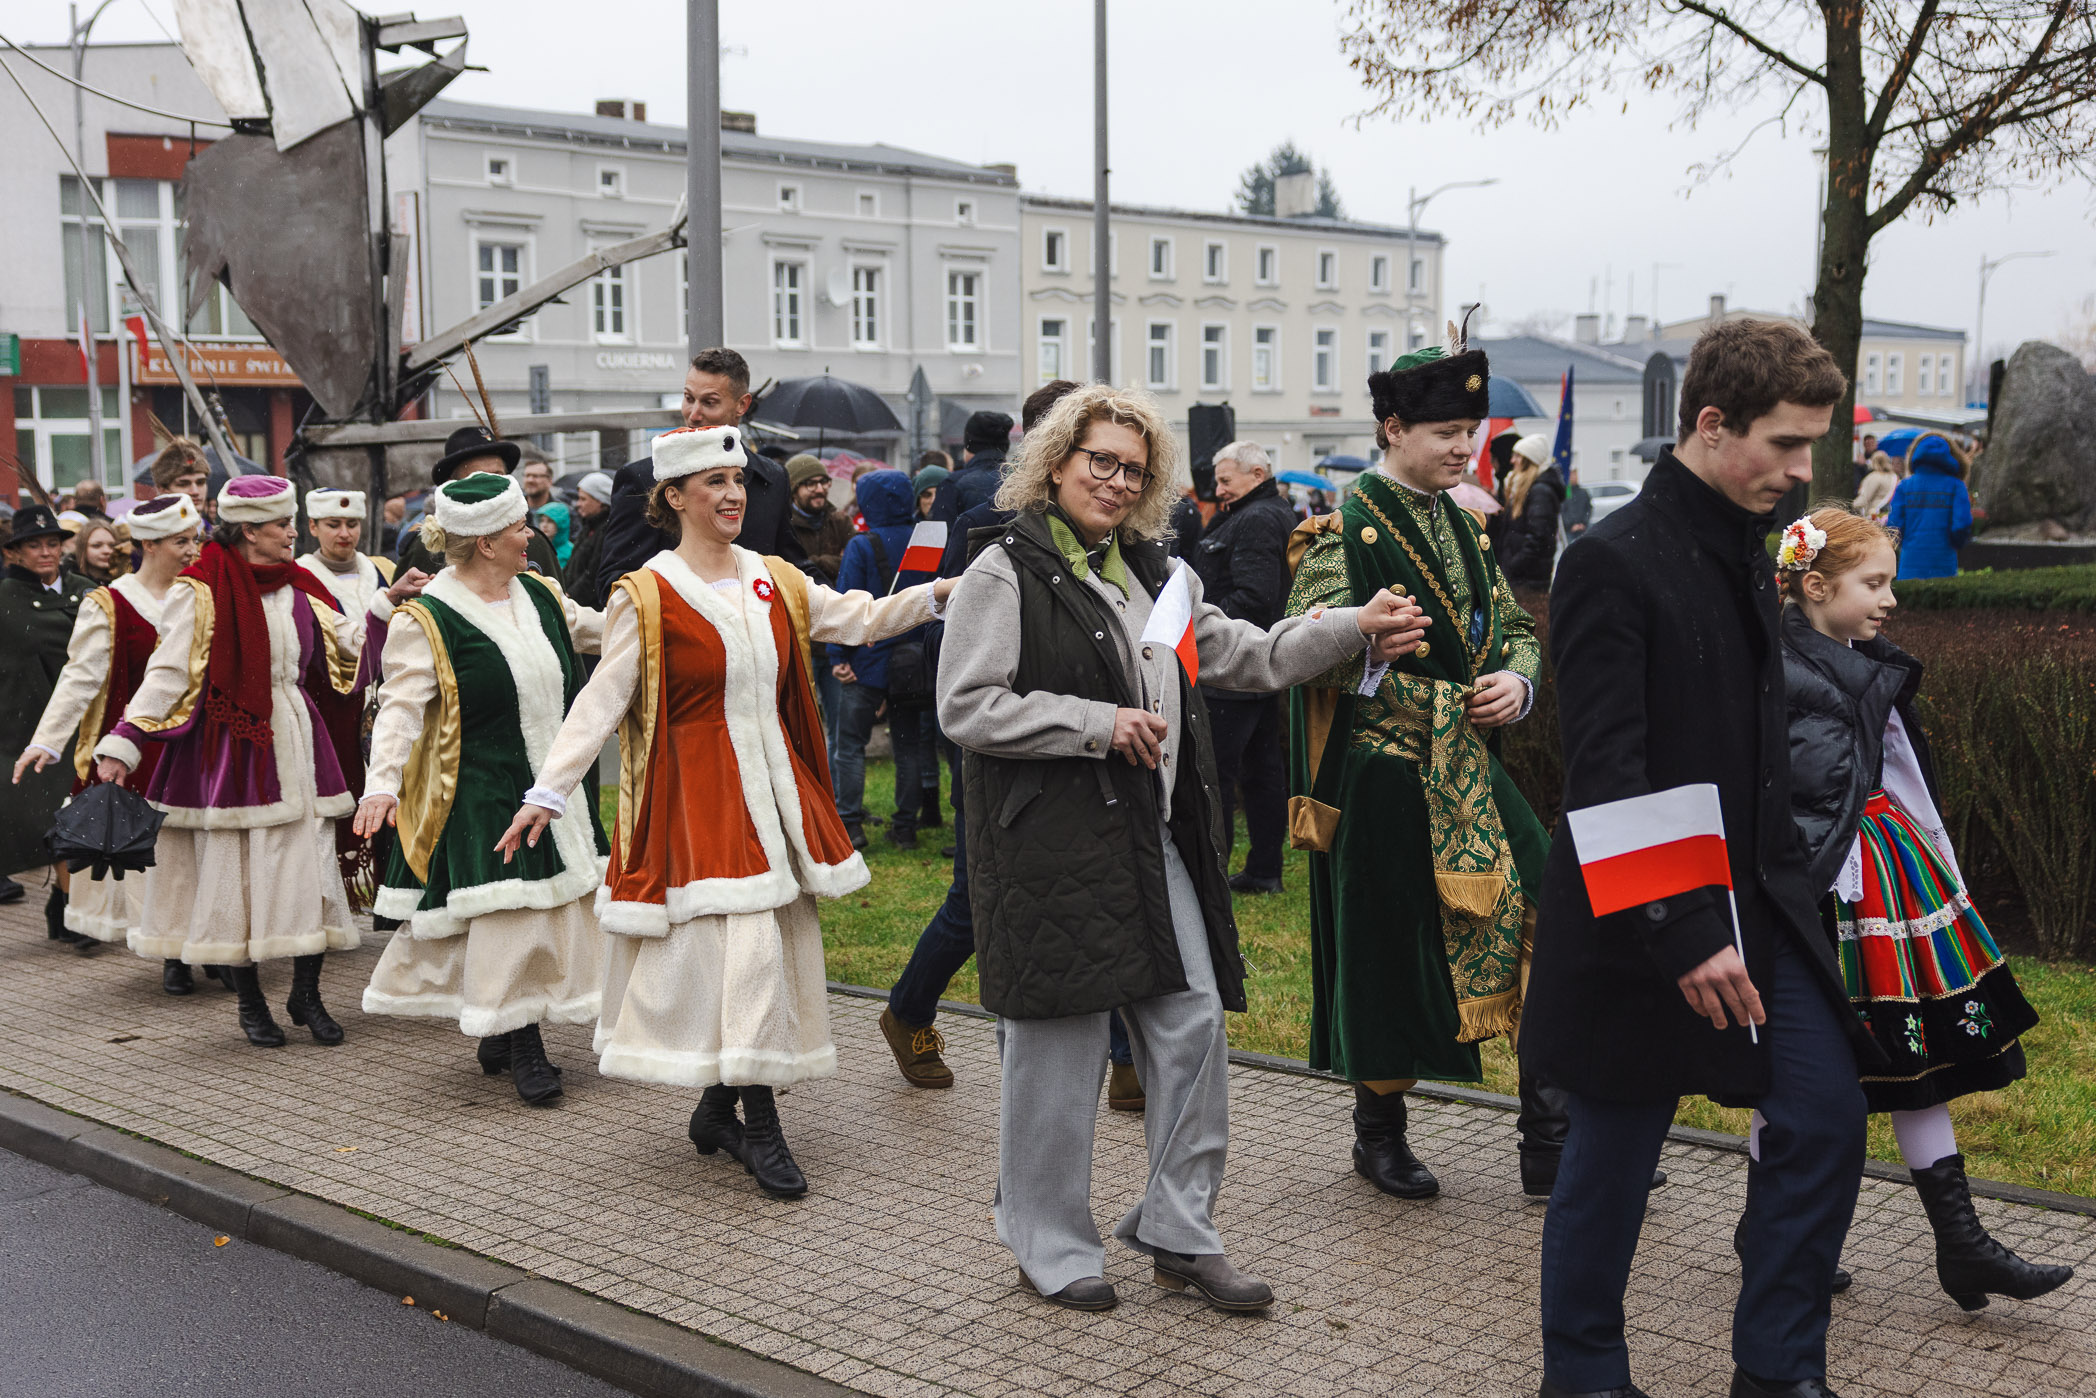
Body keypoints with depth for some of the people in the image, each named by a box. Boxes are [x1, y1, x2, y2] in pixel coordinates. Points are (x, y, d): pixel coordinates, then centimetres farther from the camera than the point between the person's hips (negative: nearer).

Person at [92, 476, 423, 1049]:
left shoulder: (297, 587, 9)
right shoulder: (201, 591, -9)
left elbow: (346, 645, 15)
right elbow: (169, 672, -10)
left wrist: (387, 602, 7)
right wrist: (122, 743, -14)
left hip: (294, 743, 5)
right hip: (231, 745, -5)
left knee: (310, 867, 3)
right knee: (234, 872, 4)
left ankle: (306, 994, 15)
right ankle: (250, 1002, 17)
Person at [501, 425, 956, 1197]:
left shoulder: (774, 581, 9)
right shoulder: (647, 595, -7)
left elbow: (862, 619, 11)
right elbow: (603, 698, -8)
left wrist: (942, 590, -3)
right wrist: (549, 790, -15)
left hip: (773, 784, 6)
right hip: (696, 793, -6)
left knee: (774, 945, 7)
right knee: (741, 949, -13)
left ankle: (718, 1106, 21)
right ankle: (759, 1127, -5)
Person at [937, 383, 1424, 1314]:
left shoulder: (1153, 572, 17)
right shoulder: (1007, 572, -6)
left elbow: (1249, 658, 20)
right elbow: (965, 707, -13)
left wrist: (1355, 627, 10)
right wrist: (1099, 723, -16)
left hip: (1153, 841, 7)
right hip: (1054, 844, -7)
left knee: (1192, 1023, 6)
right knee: (1062, 1043, 1)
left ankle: (1179, 1233, 20)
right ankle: (1051, 1248, 17)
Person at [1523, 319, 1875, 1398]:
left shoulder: (1747, 551, 10)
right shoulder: (1613, 563, -17)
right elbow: (1603, 775, -22)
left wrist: (1779, 883, 13)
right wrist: (1684, 937, -24)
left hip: (1758, 904, 8)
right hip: (1651, 927, -8)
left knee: (1825, 1117, 5)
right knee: (1612, 1159, 6)